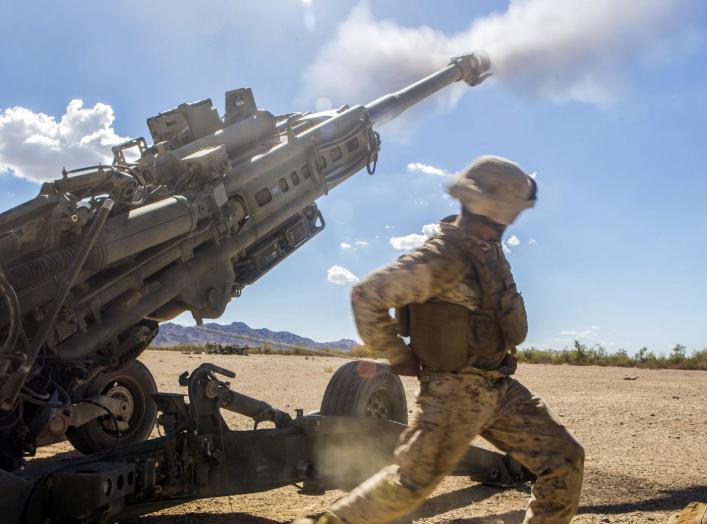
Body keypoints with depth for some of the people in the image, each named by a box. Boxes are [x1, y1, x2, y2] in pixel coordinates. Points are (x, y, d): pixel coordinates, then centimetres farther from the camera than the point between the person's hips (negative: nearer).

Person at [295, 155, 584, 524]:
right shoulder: (444, 257, -22)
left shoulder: (490, 249, 7)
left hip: (501, 387, 8)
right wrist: (397, 357, -13)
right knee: (410, 482, -5)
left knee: (564, 459, 7)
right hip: (456, 392, -8)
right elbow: (367, 296, -22)